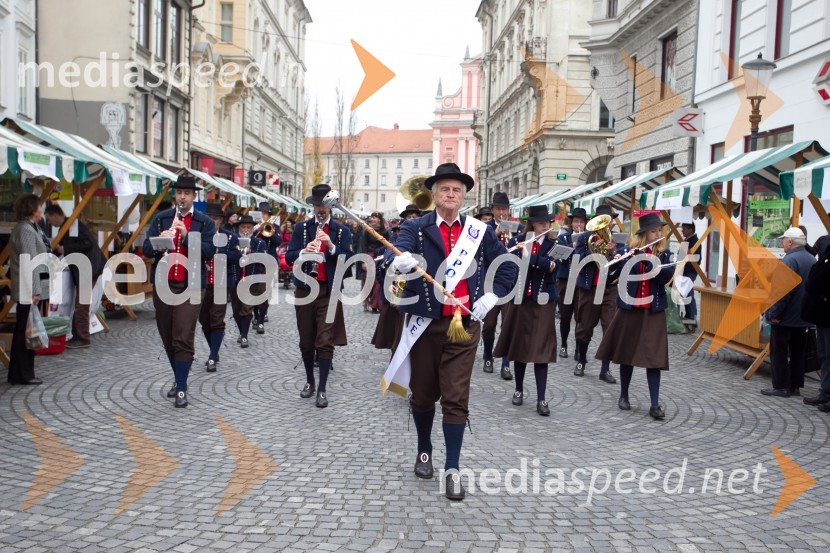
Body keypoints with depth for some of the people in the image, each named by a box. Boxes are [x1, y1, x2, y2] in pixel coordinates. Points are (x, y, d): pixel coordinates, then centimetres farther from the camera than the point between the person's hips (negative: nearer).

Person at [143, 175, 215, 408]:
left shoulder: (205, 222, 2)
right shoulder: (161, 219, 10)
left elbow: (209, 252, -10)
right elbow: (147, 250, 3)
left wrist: (187, 236, -21)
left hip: (190, 286, -4)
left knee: (183, 338, -9)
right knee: (168, 337, 12)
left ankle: (181, 388, -4)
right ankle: (179, 379, 27)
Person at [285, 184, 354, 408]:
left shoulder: (342, 231, 3)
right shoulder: (301, 227, 6)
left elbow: (348, 260, -6)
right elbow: (288, 257, -1)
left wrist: (331, 246, -21)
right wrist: (304, 251, -21)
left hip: (329, 291, -2)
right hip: (304, 289, 2)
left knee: (325, 341, -6)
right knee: (306, 341, 10)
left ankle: (322, 389, -1)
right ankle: (309, 381, 27)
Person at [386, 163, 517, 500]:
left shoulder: (481, 232, 5)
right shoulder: (416, 228, -1)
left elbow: (507, 268, 13)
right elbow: (397, 253, -21)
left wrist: (491, 298, -1)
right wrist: (401, 260, -45)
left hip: (464, 324, 0)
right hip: (424, 322, 0)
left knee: (456, 399, -1)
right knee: (423, 394, 13)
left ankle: (452, 468, 7)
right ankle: (424, 451, 35)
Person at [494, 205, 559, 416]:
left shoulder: (554, 245, 1)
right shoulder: (518, 241, 4)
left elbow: (552, 265, -18)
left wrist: (528, 255, -21)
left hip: (543, 302, -1)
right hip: (521, 300, 2)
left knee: (541, 349, -4)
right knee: (519, 345, 9)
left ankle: (541, 399, -2)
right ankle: (519, 390, 25)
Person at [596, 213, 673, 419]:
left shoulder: (665, 254, 2)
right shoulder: (631, 250, 2)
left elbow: (667, 276, -14)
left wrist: (649, 260, -22)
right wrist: (618, 261, -25)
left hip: (653, 311, -1)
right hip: (629, 308, 1)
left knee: (653, 357, -5)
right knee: (626, 354, 10)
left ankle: (655, 405, -3)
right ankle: (623, 396, 26)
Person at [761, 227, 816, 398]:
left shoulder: (789, 260, -18)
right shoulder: (812, 260, 10)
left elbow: (783, 291, -24)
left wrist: (775, 313, -19)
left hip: (785, 318, -9)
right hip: (803, 317, 9)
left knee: (779, 351, 0)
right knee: (797, 351, 13)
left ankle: (780, 387, 2)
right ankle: (795, 386, 19)